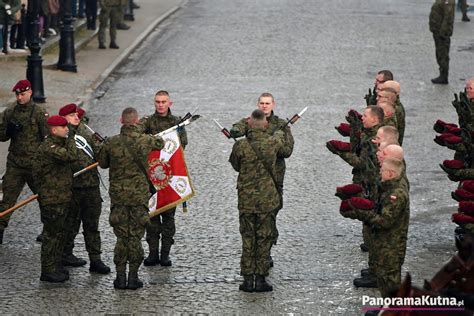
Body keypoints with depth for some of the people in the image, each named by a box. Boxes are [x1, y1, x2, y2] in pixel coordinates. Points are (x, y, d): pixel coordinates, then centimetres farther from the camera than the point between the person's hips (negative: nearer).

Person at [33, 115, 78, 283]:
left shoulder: (58, 144, 14)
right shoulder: (48, 147, -20)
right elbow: (71, 156, -31)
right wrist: (70, 139, -15)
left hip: (61, 198, 10)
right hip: (52, 199, -10)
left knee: (58, 233, 18)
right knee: (52, 234, -4)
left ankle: (55, 265, 29)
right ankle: (48, 270, 1)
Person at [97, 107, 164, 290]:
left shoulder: (111, 142, -5)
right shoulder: (145, 140, -7)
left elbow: (102, 163, 9)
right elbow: (160, 143, 14)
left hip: (118, 194, 1)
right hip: (139, 193, -1)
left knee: (121, 236, 8)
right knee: (136, 236, 5)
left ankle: (120, 276, 8)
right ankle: (133, 277, 5)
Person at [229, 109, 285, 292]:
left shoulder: (240, 146, -10)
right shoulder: (272, 143, -6)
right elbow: (282, 142, 19)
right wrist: (280, 133, 41)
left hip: (246, 200, 0)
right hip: (268, 200, 0)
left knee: (248, 240, 7)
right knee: (264, 239, 7)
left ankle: (248, 279, 7)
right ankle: (260, 279, 6)